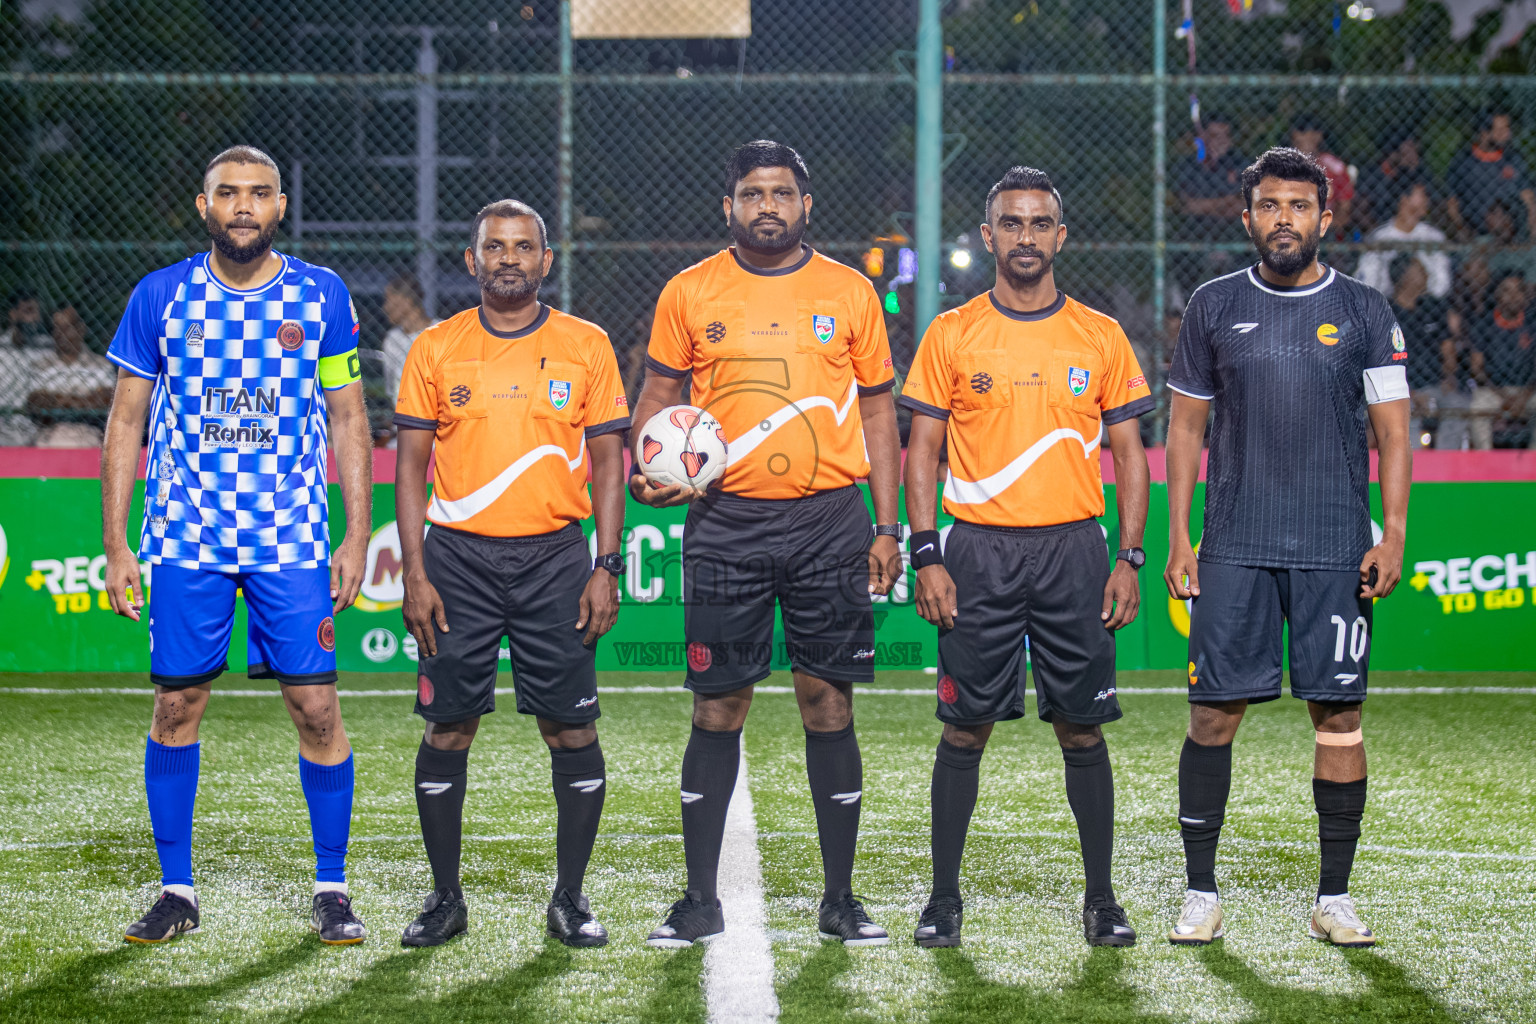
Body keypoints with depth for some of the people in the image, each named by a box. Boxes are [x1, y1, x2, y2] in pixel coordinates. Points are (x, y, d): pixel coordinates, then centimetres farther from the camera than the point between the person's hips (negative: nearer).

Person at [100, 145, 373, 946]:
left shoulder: (321, 296, 2)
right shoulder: (160, 297, 2)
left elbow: (348, 419, 7)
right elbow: (125, 422, 6)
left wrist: (357, 536, 1)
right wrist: (116, 544, 0)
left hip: (295, 540, 0)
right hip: (186, 541, 1)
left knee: (316, 706, -3)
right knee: (176, 705, 2)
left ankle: (332, 892, 9)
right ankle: (177, 891, 14)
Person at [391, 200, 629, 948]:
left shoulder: (586, 347, 4)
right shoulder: (435, 349, 5)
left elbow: (608, 462, 6)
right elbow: (411, 465, 6)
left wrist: (606, 568, -3)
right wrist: (415, 573, -2)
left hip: (554, 557, 0)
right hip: (457, 558, 0)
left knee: (572, 729, -2)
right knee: (447, 727, 1)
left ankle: (570, 899, 8)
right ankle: (445, 898, 11)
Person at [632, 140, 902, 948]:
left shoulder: (849, 293, 7)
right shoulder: (689, 293, 5)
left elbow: (876, 411, 11)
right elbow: (658, 395, 11)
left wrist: (886, 526, 5)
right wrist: (649, 467, -10)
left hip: (830, 519, 0)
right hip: (726, 523, 0)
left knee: (829, 704, 2)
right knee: (718, 709, 1)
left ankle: (839, 898, 10)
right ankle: (701, 899, 9)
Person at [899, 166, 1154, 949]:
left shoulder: (1101, 337, 7)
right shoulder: (952, 335, 4)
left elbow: (1129, 454, 9)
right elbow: (922, 450, 4)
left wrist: (1130, 560, 0)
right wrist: (926, 557, -5)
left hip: (1074, 548, 1)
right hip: (979, 552, -1)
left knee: (1082, 730, 3)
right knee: (966, 729, 1)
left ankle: (1100, 899, 11)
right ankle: (944, 898, 9)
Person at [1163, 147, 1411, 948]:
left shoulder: (1364, 311, 4)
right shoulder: (1215, 307, 7)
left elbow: (1393, 432, 5)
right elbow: (1186, 427, 11)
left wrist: (1393, 535, -5)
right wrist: (1178, 538, 4)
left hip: (1336, 550, 0)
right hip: (1233, 548, 1)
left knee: (1339, 713, 0)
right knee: (1214, 710, -2)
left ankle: (1334, 897, 9)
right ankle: (1201, 893, 7)